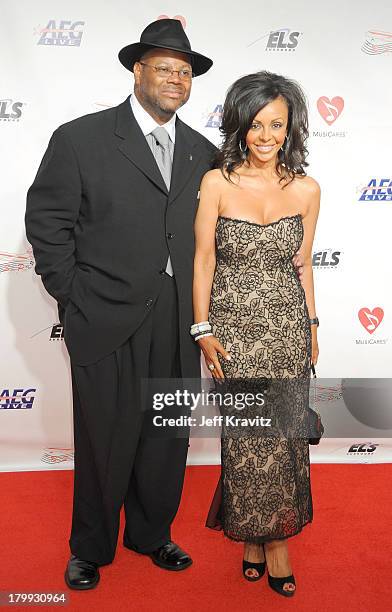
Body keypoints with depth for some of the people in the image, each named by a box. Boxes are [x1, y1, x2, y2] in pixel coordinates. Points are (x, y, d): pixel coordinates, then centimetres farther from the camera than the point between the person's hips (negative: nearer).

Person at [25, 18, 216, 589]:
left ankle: (151, 533, 40)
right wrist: (74, 297, -5)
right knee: (105, 440, 11)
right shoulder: (80, 139, -4)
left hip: (179, 326, 4)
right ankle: (91, 547, 35)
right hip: (108, 321, -3)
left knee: (167, 438, 15)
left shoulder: (204, 153, 9)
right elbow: (46, 224, -3)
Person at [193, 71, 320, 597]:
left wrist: (311, 327, 13)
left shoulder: (306, 190, 1)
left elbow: (302, 263, 9)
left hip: (288, 324, 2)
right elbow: (203, 259, -3)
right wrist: (203, 328, -6)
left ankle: (278, 537, 27)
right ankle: (252, 534, 28)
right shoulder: (216, 183, -5)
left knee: (285, 432, 7)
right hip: (234, 323, -2)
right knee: (245, 436, 5)